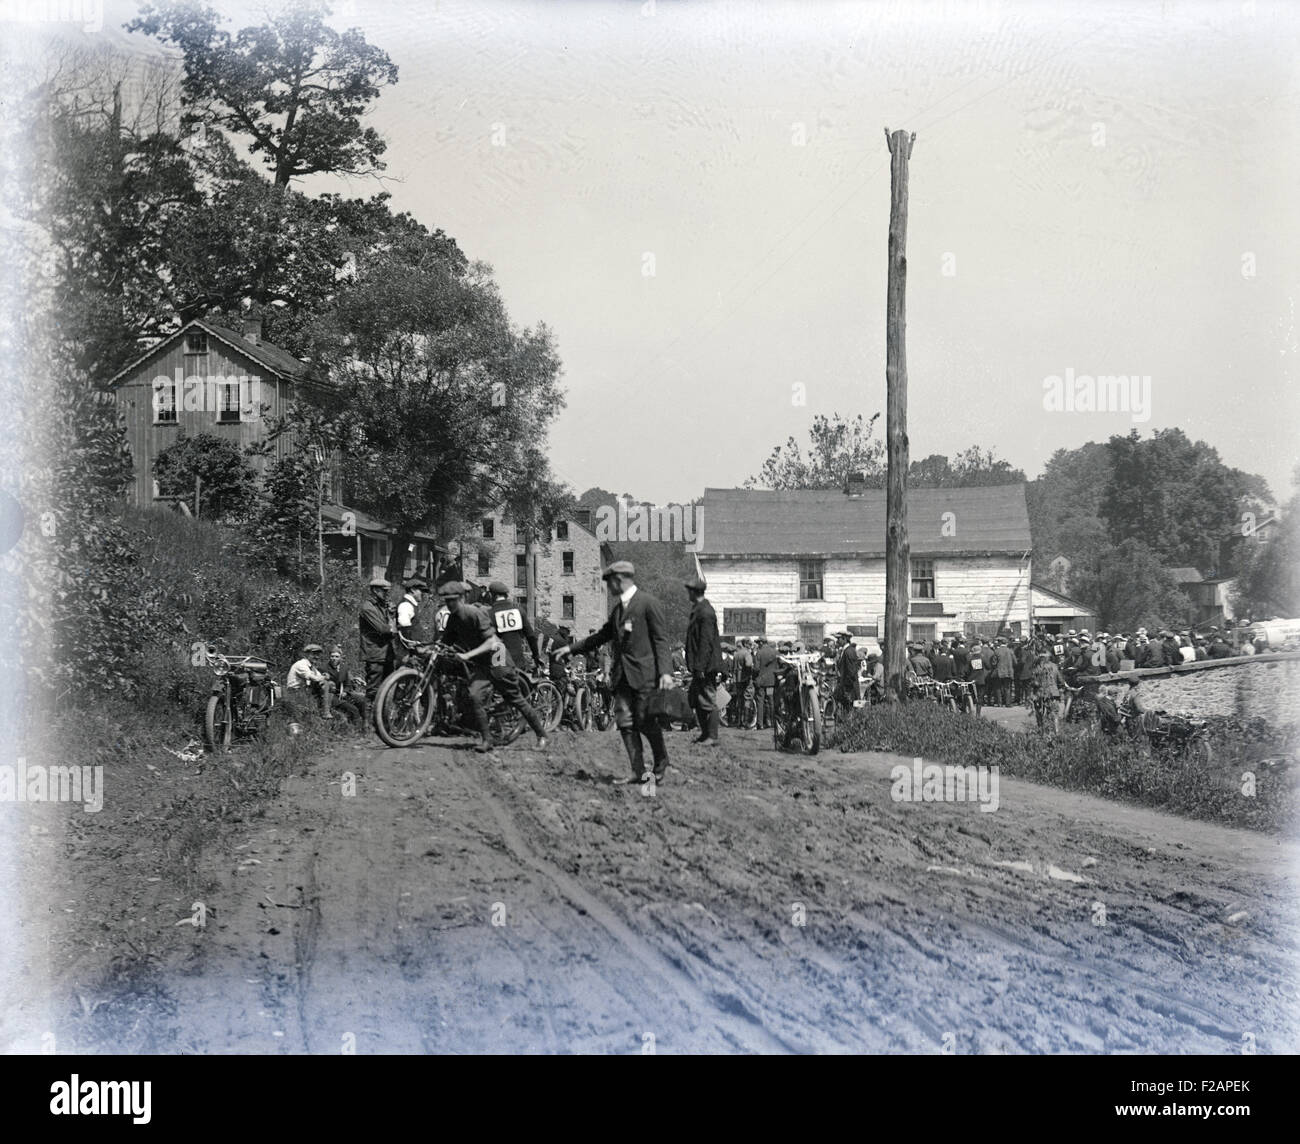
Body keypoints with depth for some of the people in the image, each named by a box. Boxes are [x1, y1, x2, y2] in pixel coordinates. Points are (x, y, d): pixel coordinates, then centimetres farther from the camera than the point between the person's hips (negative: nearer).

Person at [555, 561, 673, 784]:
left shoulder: (648, 603, -7)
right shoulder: (618, 607, 18)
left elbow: (661, 639, -10)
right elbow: (603, 635, 27)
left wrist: (665, 671, -18)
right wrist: (571, 649, 25)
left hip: (645, 673, -7)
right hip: (622, 675, 7)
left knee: (646, 722, -4)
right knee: (625, 723, -1)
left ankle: (661, 763, 20)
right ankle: (639, 772, 2)